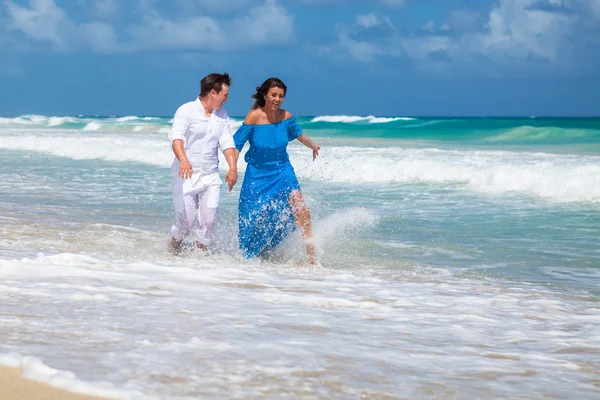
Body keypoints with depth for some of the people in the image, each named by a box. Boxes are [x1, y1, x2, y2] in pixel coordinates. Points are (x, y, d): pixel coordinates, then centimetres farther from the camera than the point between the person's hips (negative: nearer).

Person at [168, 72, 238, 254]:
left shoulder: (222, 115, 10)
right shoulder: (187, 111, -9)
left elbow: (227, 143, 4)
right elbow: (176, 137, -23)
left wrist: (233, 167, -13)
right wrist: (183, 160, -42)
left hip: (211, 176, 5)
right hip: (186, 175, -5)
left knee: (209, 220, -7)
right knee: (186, 222, -4)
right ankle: (173, 251, 24)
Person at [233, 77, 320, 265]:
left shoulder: (286, 117, -6)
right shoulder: (254, 117, -17)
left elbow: (298, 134, 16)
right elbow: (237, 144, -13)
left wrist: (313, 146, 33)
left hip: (282, 170, 2)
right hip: (258, 174, -2)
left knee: (299, 206, -20)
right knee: (253, 219, 6)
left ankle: (311, 252, -17)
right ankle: (248, 256, 34)